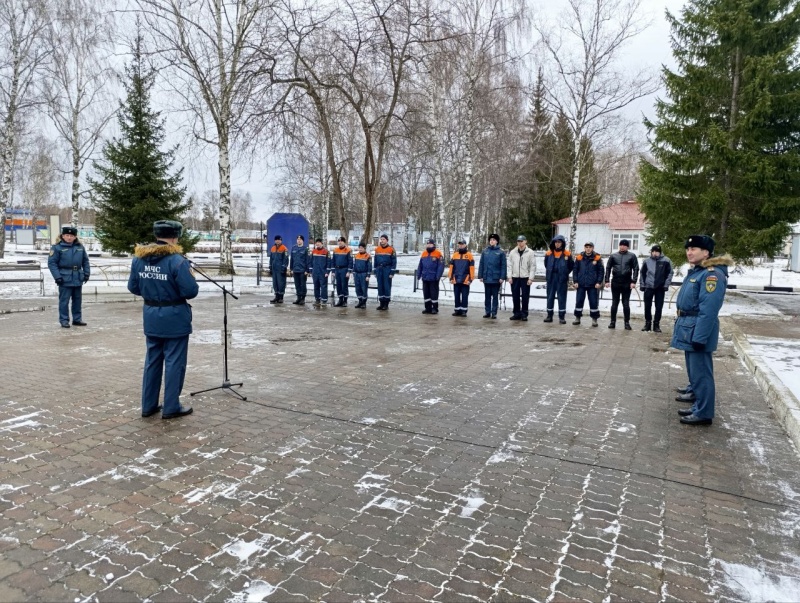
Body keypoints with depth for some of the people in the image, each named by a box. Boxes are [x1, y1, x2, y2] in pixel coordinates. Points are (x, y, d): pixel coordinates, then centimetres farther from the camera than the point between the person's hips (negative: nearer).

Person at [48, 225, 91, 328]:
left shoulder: (80, 247, 7)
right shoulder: (57, 248, -6)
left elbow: (85, 261, 14)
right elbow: (51, 263, -8)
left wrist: (86, 273, 7)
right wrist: (57, 277, -14)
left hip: (78, 279, 5)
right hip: (65, 279, -5)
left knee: (77, 299, 13)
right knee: (64, 300, -1)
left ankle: (77, 319, 23)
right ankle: (64, 320, 8)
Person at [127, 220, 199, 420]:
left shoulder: (138, 258, 2)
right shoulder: (177, 260, -19)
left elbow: (133, 287, 9)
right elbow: (191, 291, -19)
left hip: (151, 317, 6)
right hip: (174, 318, -6)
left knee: (152, 360, 16)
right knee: (174, 362, 3)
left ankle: (148, 405, 24)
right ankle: (171, 407, 11)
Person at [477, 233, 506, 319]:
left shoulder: (501, 252, -1)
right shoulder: (485, 252, 7)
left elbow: (504, 266, -5)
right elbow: (481, 264, 7)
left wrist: (502, 277, -11)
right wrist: (480, 276, 2)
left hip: (496, 279, -3)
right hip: (486, 278, 3)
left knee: (495, 296, 4)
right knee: (487, 296, 9)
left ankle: (494, 313, 10)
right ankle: (487, 312, 17)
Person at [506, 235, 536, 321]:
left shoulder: (530, 252, -2)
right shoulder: (512, 252, 6)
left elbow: (533, 266, -4)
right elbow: (510, 265, 6)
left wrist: (530, 278, -9)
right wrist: (509, 277, -1)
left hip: (525, 278, -3)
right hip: (515, 278, 3)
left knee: (525, 297, 1)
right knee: (515, 296, 7)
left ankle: (524, 314, 9)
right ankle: (517, 313, 17)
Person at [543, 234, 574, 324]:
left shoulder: (567, 254, -4)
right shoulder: (549, 253, 2)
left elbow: (572, 265, 5)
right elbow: (546, 264, 17)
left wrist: (565, 273, 4)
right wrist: (549, 273, 12)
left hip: (562, 279, -2)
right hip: (551, 278, 2)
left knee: (562, 297, 2)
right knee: (550, 296, 8)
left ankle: (562, 316, 7)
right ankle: (549, 315, 16)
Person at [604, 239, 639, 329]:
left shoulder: (632, 256, 3)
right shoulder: (613, 255, 6)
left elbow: (636, 269, 0)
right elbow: (608, 268, 7)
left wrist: (633, 281, -10)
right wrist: (607, 280, -1)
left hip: (627, 283, -1)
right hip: (615, 282, 1)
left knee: (626, 304, 2)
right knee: (614, 303, 6)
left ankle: (627, 322, 9)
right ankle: (613, 322, 12)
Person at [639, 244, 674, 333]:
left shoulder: (665, 261, -5)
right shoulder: (646, 261, 0)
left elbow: (669, 273, -1)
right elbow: (642, 273, 10)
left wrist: (666, 285, -6)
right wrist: (642, 284, 6)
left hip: (660, 288, -2)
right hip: (648, 287, 2)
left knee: (659, 307, 3)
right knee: (647, 306, 6)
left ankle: (656, 324, 12)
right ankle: (647, 323, 18)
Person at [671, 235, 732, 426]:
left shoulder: (712, 274, -19)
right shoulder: (695, 271, 13)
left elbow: (708, 310, -24)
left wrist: (699, 337, -26)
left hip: (699, 329, -10)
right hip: (689, 327, 10)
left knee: (700, 371, -4)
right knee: (693, 367, 23)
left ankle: (703, 413, 4)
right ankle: (695, 394, 39)